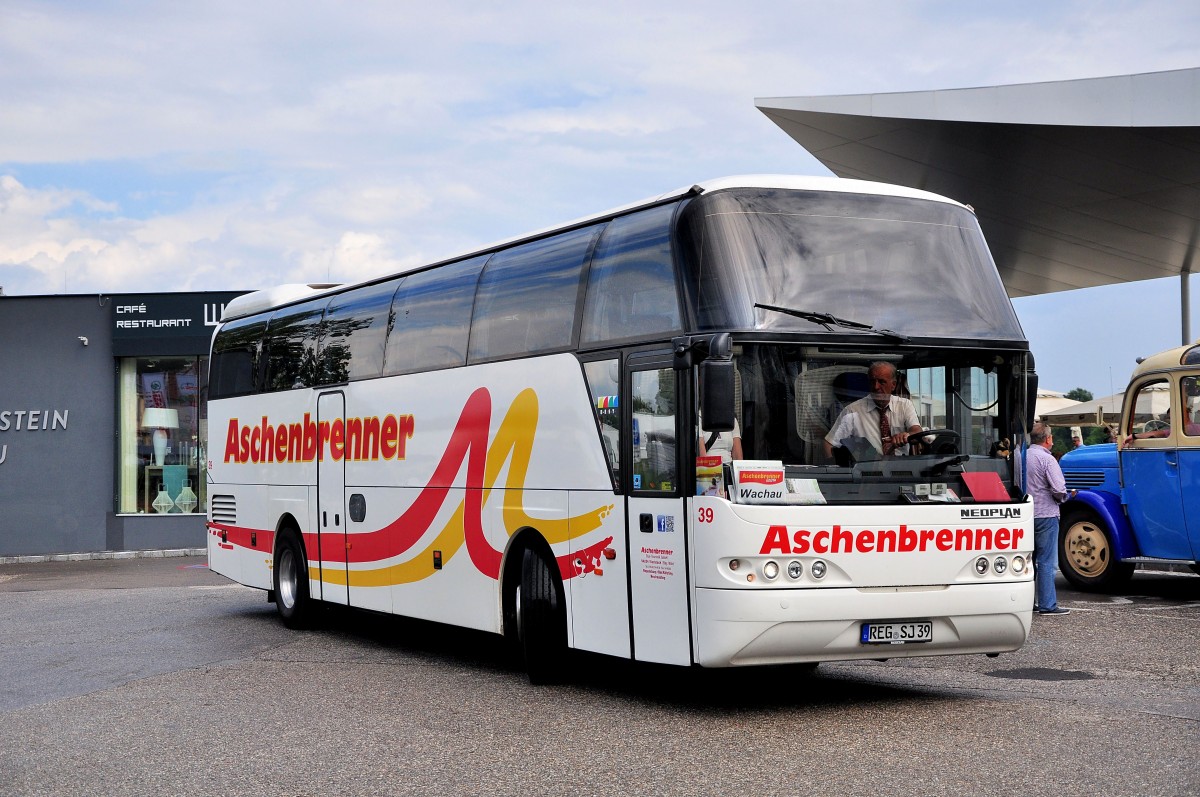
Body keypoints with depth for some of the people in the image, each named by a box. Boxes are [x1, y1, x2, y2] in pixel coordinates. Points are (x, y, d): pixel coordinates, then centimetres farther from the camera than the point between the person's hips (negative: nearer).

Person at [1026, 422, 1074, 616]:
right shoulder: (1047, 459, -13)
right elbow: (1059, 490, -19)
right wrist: (1066, 496, 4)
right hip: (1045, 514, -7)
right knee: (1047, 562, -3)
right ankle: (1047, 605, -3)